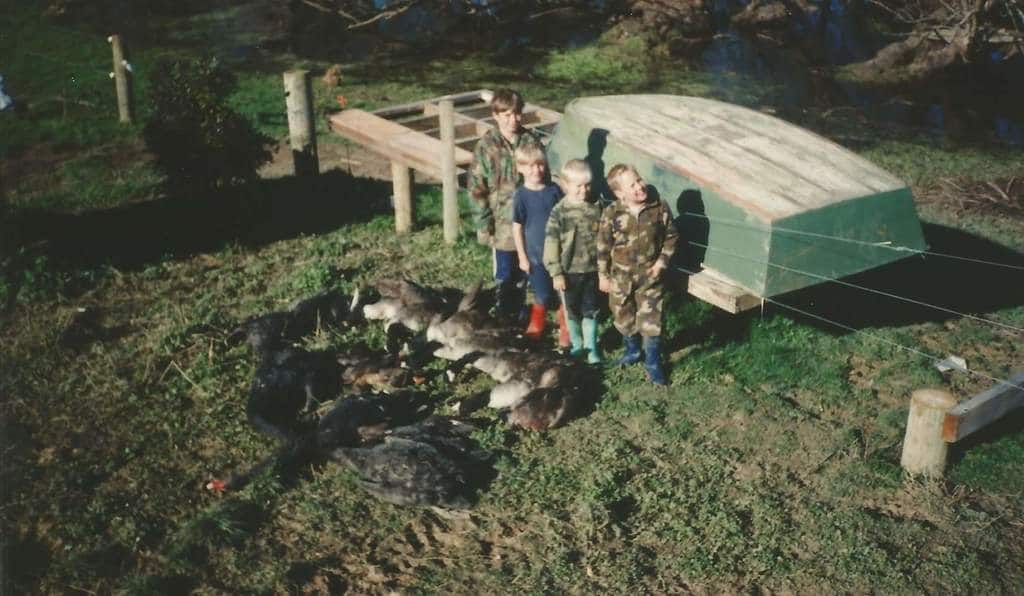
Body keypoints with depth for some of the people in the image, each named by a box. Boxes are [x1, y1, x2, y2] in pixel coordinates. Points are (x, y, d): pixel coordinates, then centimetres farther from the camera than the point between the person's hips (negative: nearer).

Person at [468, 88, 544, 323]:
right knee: (506, 277, 8)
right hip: (503, 224, -2)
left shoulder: (532, 141, -1)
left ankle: (518, 312, 32)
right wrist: (485, 225, -10)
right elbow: (476, 189, -7)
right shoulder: (486, 147, -8)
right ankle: (505, 319, 25)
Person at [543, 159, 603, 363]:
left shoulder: (595, 210, 0)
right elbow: (551, 244, -12)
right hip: (569, 272, -2)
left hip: (592, 270, 3)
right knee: (572, 312, 13)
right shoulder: (559, 212, -12)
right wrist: (556, 273, -13)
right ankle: (577, 345, 31)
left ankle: (591, 347, 24)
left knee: (591, 310, 11)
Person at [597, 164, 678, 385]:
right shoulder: (611, 213, -15)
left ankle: (653, 363, 19)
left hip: (650, 277, -1)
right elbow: (603, 246, -5)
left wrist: (662, 261, -9)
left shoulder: (660, 209, -13)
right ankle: (632, 351, 44)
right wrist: (603, 275, -1)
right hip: (621, 277, 1)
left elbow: (671, 237, 1)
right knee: (624, 319, 18)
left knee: (651, 322, 0)